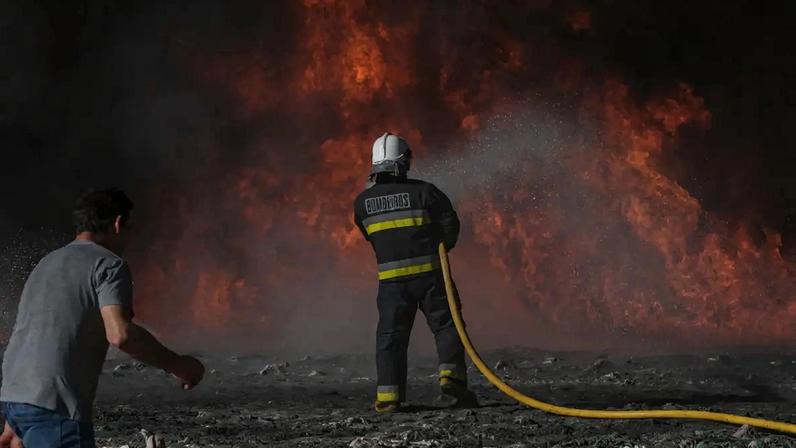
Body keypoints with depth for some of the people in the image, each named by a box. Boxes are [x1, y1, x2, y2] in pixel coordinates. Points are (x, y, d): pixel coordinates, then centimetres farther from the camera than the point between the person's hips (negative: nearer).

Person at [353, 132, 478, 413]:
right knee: (446, 325, 7)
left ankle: (388, 396, 2)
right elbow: (450, 224, -2)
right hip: (430, 274, -2)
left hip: (391, 279, 2)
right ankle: (451, 374, -9)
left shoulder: (363, 202, 2)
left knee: (390, 335, 7)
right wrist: (443, 246, 17)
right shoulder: (423, 191, -7)